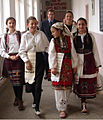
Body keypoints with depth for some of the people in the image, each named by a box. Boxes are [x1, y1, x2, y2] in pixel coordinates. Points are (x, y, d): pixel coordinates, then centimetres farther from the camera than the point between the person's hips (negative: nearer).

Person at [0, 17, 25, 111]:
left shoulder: (20, 34, 2)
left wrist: (19, 55, -14)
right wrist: (10, 57, -9)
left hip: (19, 58, -2)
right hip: (9, 59, 2)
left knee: (19, 79, -7)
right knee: (13, 80, 9)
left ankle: (20, 101, 1)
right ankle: (17, 97, 27)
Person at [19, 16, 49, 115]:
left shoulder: (41, 34, 4)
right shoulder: (25, 36, 1)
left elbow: (47, 46, 12)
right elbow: (22, 51, -1)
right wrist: (27, 61, -10)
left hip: (39, 58, 0)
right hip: (29, 59, 0)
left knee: (38, 83, -5)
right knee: (32, 82, 11)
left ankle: (37, 107, 1)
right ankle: (35, 100, 36)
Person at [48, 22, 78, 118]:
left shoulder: (68, 39, 3)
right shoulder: (53, 41, 3)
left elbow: (73, 53, 5)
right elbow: (51, 55, -4)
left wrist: (74, 66, 6)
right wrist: (53, 67, -12)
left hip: (67, 65, 1)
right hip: (57, 65, -1)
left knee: (67, 86, 3)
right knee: (58, 86, -2)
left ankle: (64, 103, 21)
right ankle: (61, 108, 5)